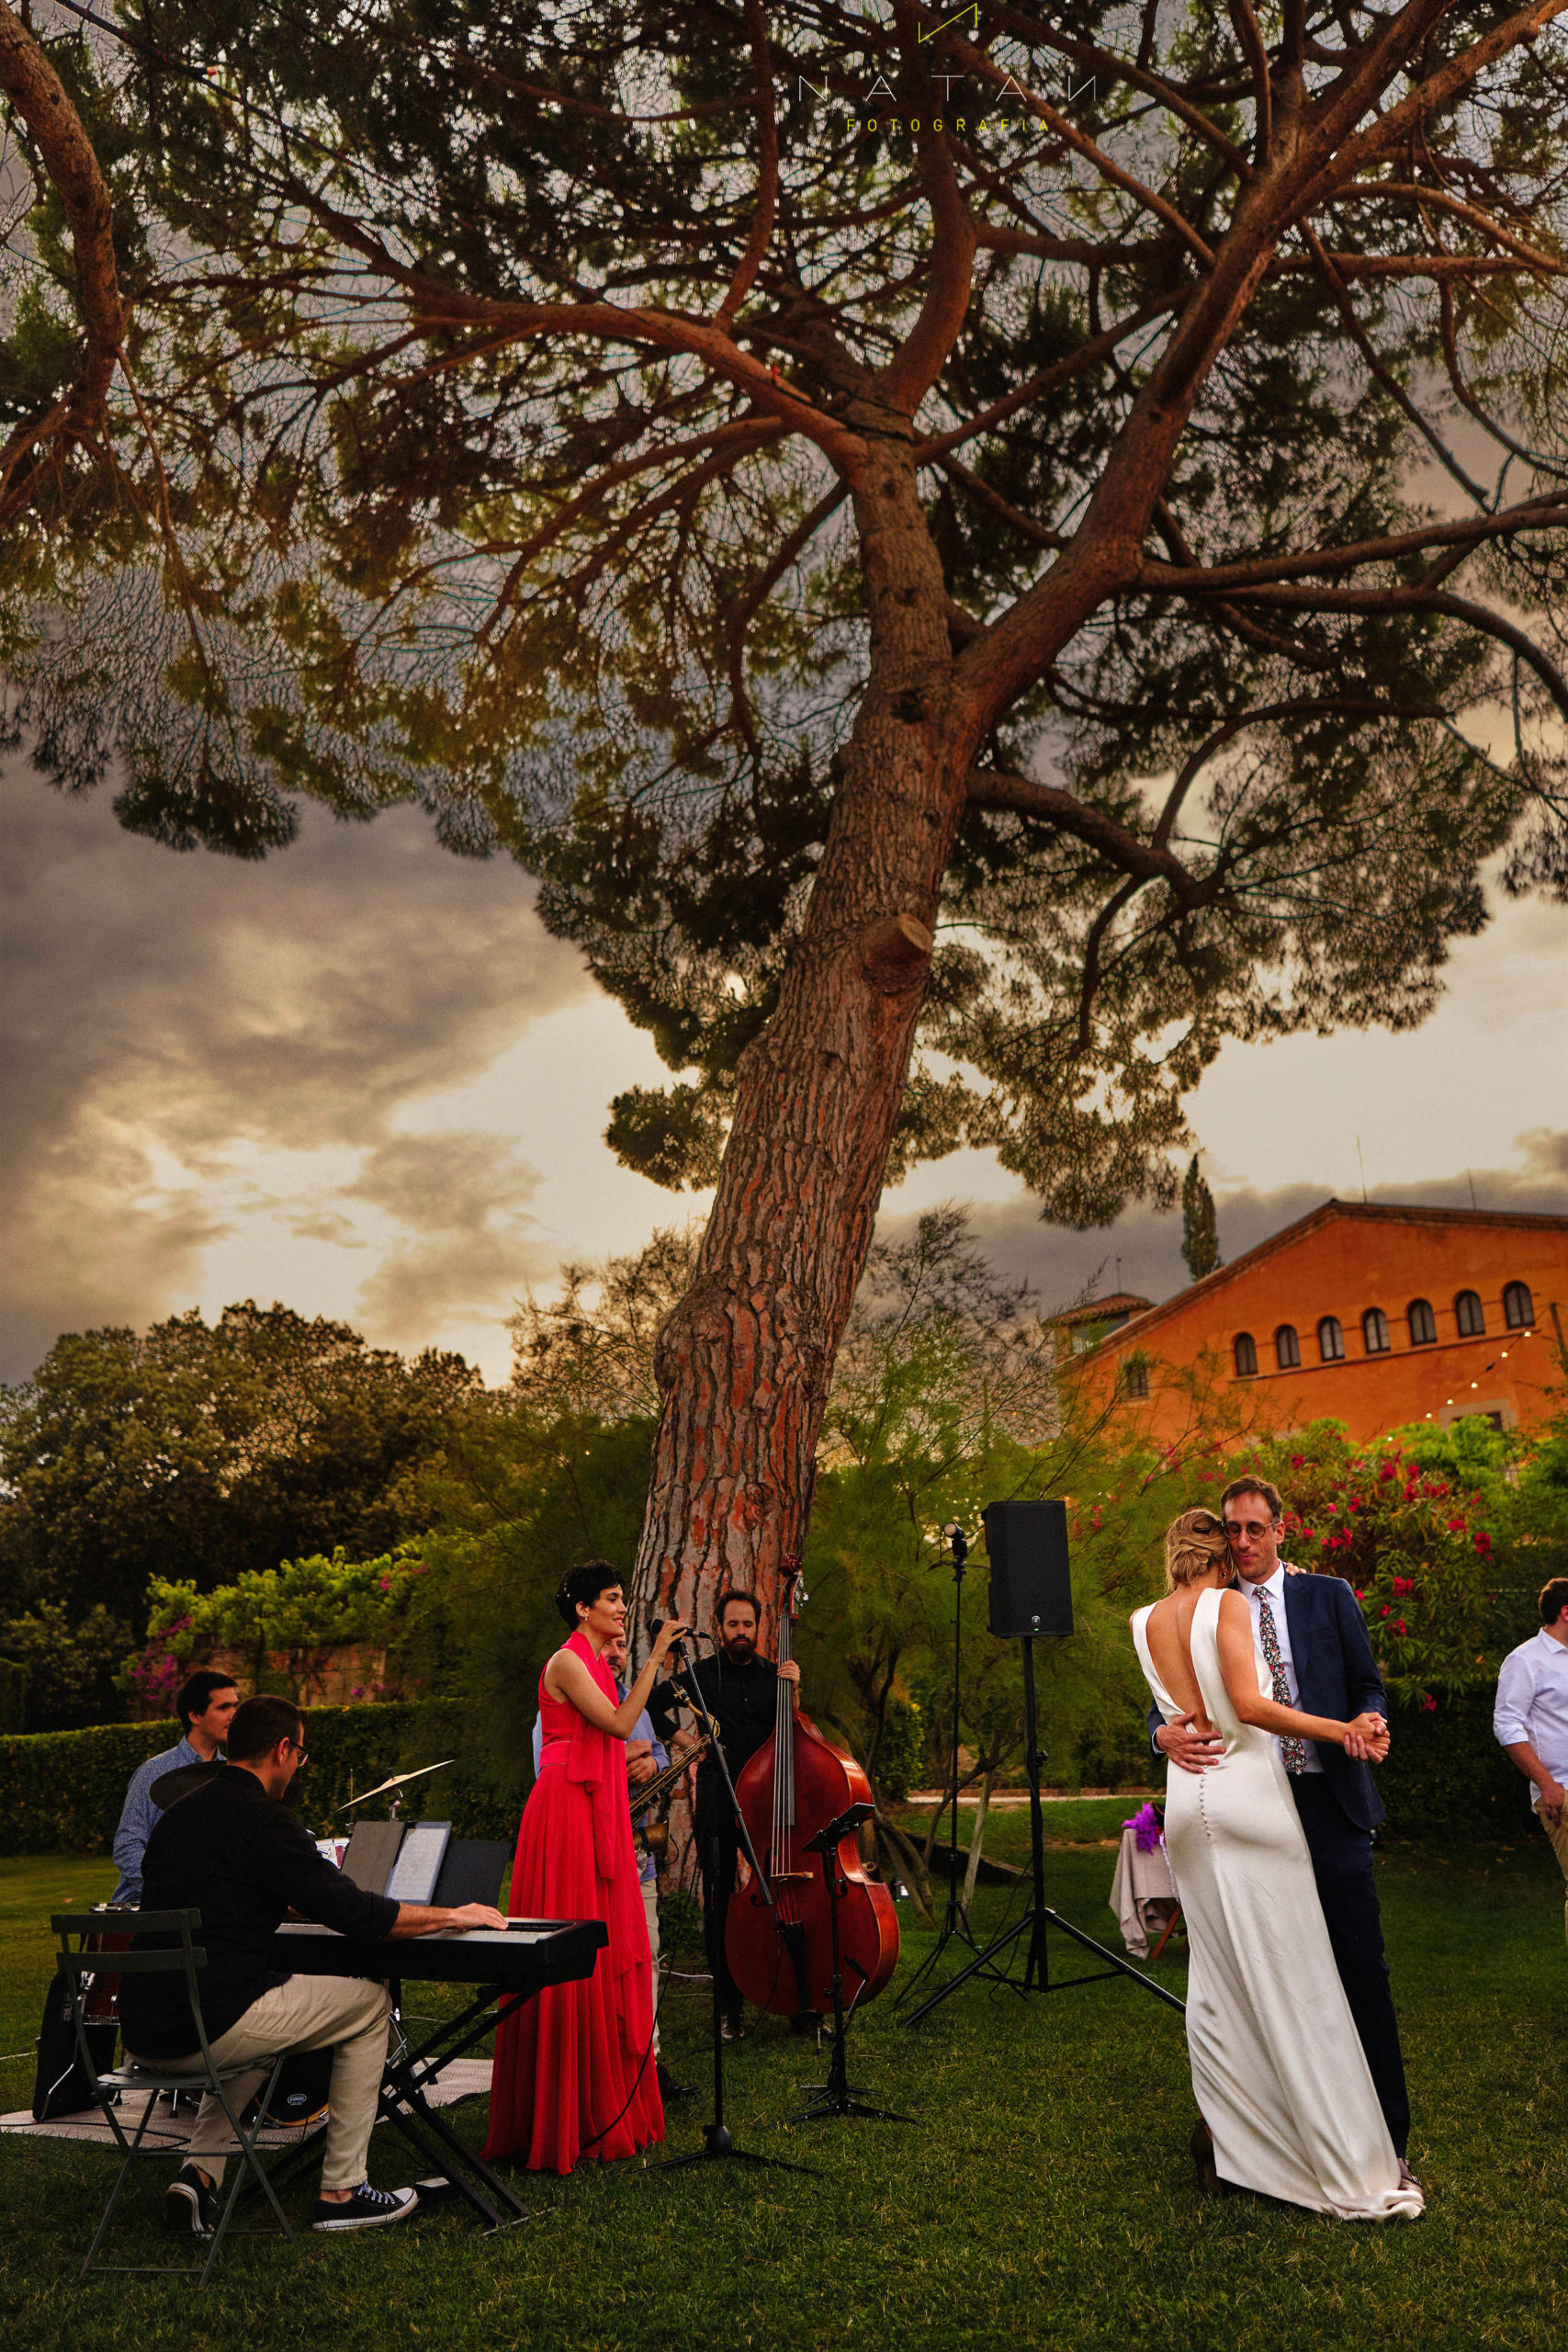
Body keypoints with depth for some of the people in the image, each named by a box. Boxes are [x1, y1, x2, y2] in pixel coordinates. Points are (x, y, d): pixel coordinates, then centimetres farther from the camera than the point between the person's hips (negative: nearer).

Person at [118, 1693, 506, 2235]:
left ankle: (199, 2173, 19)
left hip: (142, 2035, 8)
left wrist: (299, 1902, 44)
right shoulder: (263, 1819, -14)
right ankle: (341, 2192, 14)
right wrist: (450, 1916, -1)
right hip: (209, 2031, -8)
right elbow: (353, 1913, -14)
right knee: (369, 2002, 10)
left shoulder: (178, 1811, 12)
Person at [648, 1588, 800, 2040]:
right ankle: (728, 2005, 11)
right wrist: (684, 1741, 3)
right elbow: (649, 1707, 11)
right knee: (720, 1900, -1)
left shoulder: (773, 1675, 9)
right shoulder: (702, 1674, 4)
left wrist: (793, 1692, -7)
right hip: (718, 1803, -1)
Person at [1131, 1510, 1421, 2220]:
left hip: (1188, 1801, 6)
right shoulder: (1229, 1605, -8)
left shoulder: (1144, 1623, 9)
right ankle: (1354, 2172, 7)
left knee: (1214, 1975, 14)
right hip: (1249, 1790, -5)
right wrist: (1340, 1730, -13)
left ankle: (1223, 2140, 20)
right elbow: (1249, 1703, -17)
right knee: (1295, 1979, 0)